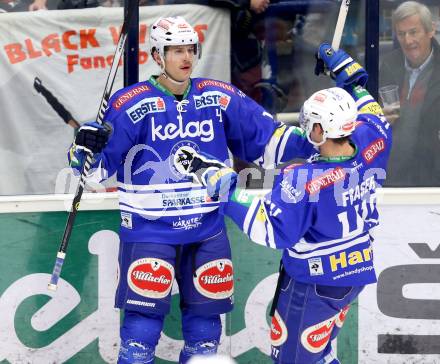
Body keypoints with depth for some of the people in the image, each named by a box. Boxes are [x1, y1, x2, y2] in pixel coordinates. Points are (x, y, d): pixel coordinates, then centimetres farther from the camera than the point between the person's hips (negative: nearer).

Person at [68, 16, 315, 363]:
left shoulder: (220, 98, 2)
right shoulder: (132, 103, -10)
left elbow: (267, 138, 6)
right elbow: (95, 165, -9)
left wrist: (310, 143, -6)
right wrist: (87, 149, -31)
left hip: (208, 228, 4)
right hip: (149, 228, -4)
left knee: (205, 318, 11)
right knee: (145, 314, -8)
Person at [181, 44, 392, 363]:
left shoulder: (305, 181, -31)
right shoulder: (370, 147, -12)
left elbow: (270, 231, -28)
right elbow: (374, 120, 13)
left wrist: (222, 187, -27)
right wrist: (352, 80, 23)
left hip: (314, 283, -8)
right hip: (357, 273, 8)